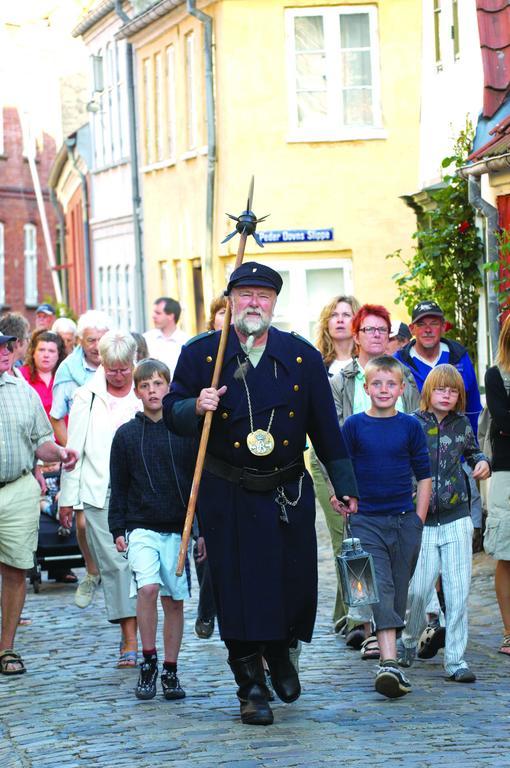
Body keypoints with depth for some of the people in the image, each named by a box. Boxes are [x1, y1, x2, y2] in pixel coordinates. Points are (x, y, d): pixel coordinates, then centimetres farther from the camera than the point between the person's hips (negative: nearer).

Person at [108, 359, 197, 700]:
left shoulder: (187, 431, 2)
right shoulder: (126, 435, 4)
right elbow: (119, 488, 8)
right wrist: (118, 529, 1)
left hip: (179, 529, 1)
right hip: (141, 527, -1)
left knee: (174, 600, 5)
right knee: (148, 588, -20)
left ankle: (170, 671, 15)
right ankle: (148, 662, -7)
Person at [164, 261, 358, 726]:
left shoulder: (303, 356, 3)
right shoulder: (200, 353, -1)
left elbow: (325, 426, 9)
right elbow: (172, 410, 4)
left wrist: (345, 486, 11)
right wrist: (197, 407, -19)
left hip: (289, 492, 2)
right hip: (228, 497, -1)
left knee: (294, 581, 2)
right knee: (238, 587, -1)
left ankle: (280, 653, 33)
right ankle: (251, 688, 11)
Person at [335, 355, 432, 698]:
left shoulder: (410, 426, 5)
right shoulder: (354, 425, 2)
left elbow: (424, 475, 9)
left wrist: (419, 519, 3)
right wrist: (339, 496, -9)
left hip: (405, 521, 2)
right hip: (366, 520, -2)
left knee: (399, 590, 8)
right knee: (379, 589, -14)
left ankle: (389, 650, 21)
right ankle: (390, 663, -24)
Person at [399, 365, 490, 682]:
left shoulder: (462, 424, 6)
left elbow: (473, 450, 23)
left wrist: (482, 463, 3)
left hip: (457, 518, 2)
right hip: (422, 521, -2)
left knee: (458, 592, -3)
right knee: (419, 590, -4)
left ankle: (456, 659, 4)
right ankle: (409, 641, 24)